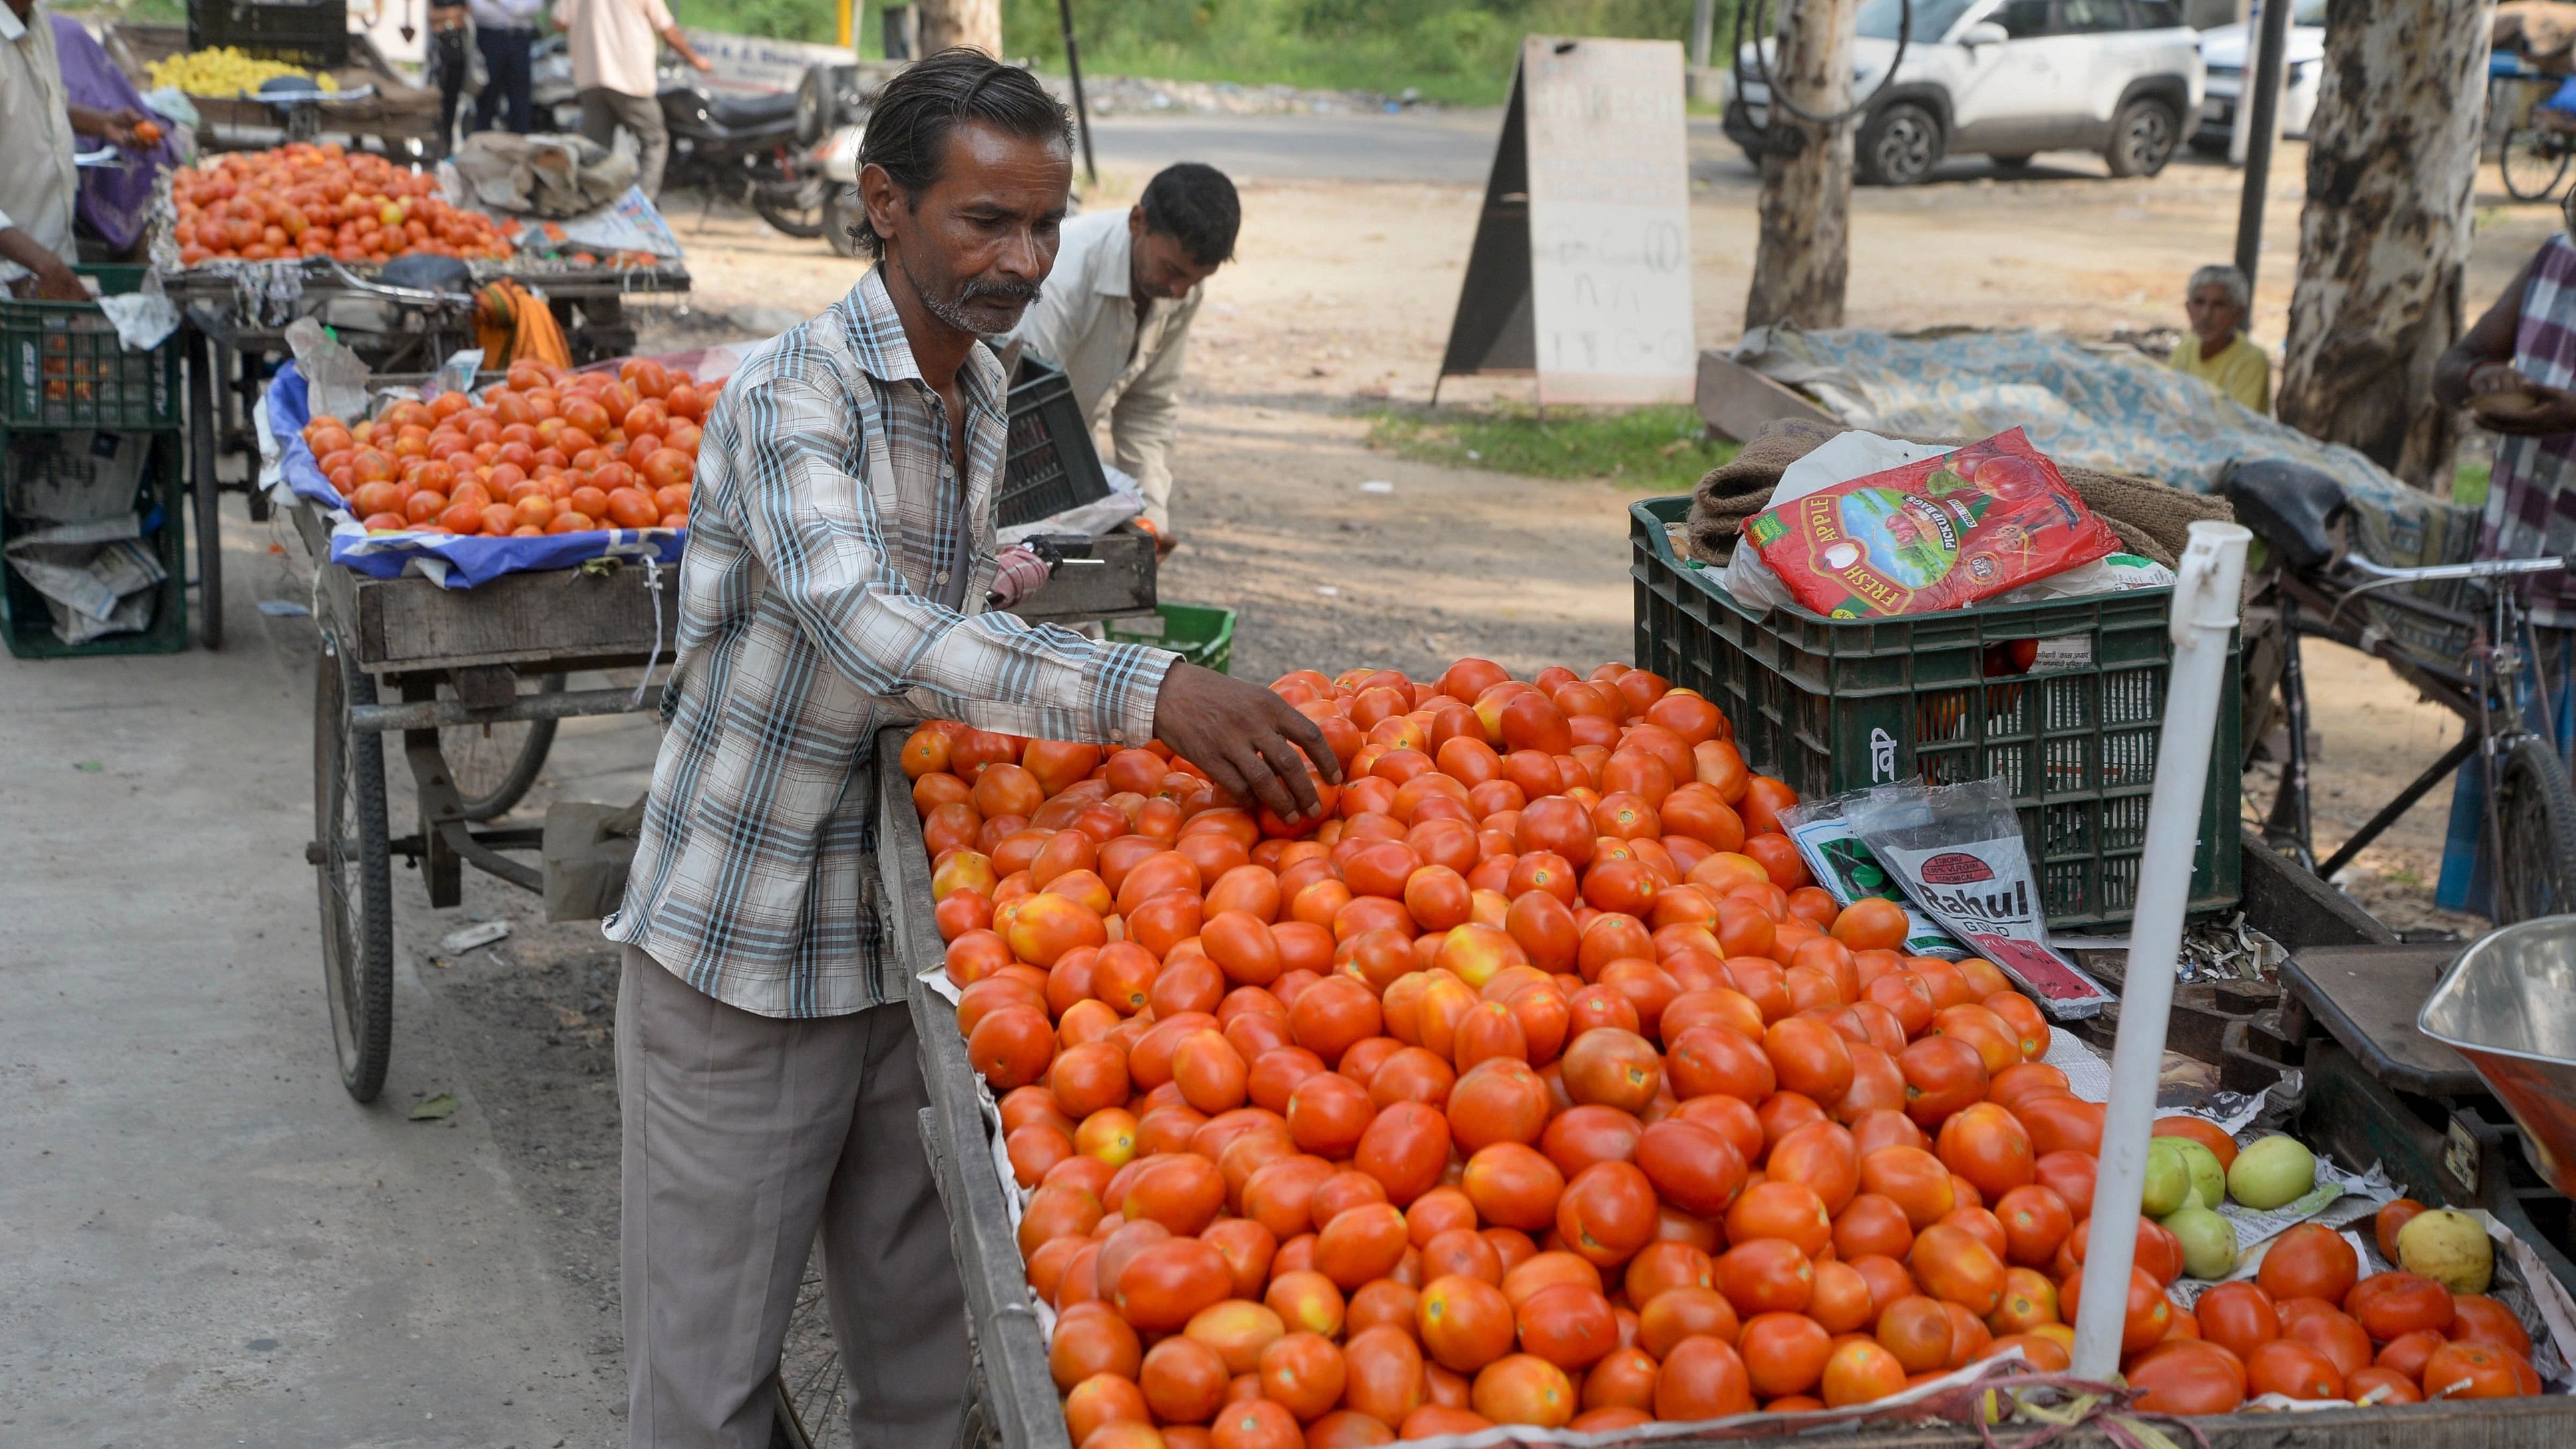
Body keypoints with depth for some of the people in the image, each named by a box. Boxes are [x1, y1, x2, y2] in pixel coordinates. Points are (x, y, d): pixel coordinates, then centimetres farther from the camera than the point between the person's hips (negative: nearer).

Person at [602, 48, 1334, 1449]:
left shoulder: (984, 390, 7)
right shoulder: (795, 389, -18)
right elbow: (870, 628, -36)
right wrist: (1145, 690, -43)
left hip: (902, 937, 7)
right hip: (744, 950, -7)